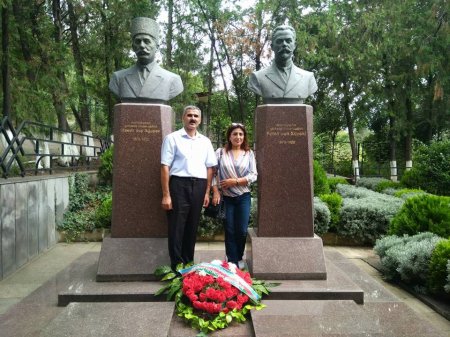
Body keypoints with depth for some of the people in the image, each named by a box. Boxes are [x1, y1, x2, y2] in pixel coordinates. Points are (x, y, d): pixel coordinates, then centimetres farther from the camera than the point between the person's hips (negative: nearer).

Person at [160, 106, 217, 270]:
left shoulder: (205, 141, 14)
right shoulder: (172, 138, 0)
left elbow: (210, 167, 14)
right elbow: (165, 167, -5)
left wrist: (207, 192, 7)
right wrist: (166, 195, -11)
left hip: (199, 186, 5)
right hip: (179, 184, -4)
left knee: (192, 227, 12)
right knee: (176, 228, 0)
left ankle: (189, 264, 25)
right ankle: (177, 266, 11)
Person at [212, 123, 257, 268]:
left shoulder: (249, 154, 4)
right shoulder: (220, 152, 1)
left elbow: (253, 175, -2)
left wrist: (235, 181, -13)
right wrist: (215, 192, -9)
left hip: (244, 197, 1)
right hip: (226, 197, -1)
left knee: (242, 231, 2)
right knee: (230, 231, 5)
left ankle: (238, 259, 25)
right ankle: (232, 262, 17)